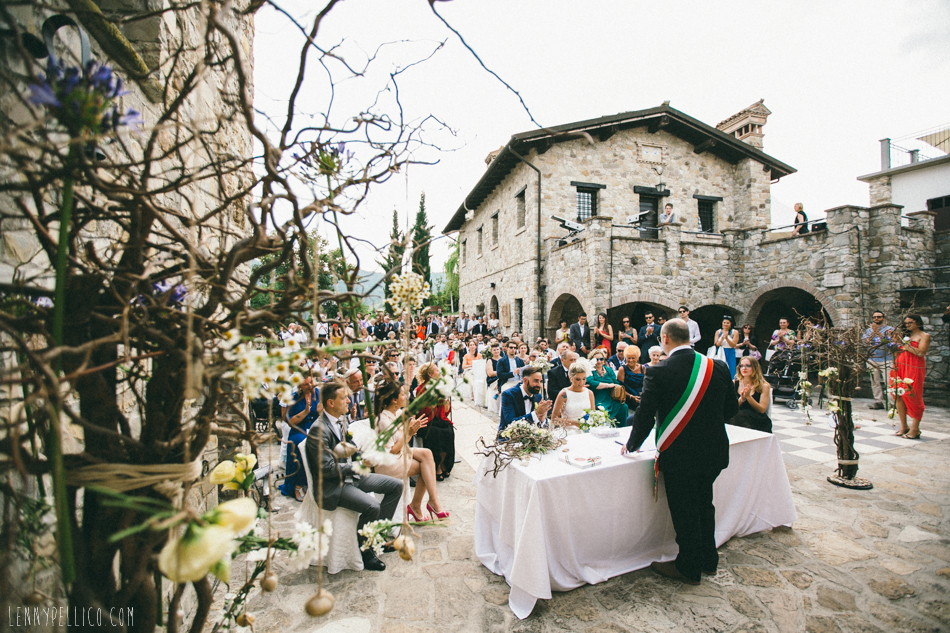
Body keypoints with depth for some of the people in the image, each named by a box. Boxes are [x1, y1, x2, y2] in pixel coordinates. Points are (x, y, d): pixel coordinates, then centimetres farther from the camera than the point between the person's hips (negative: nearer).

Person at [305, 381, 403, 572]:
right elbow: (327, 469, -22)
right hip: (332, 485, -9)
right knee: (372, 507, -29)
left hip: (350, 474, 9)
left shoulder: (342, 419, 5)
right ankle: (364, 552, -3)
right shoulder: (319, 430, -21)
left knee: (396, 485, 3)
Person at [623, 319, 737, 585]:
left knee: (684, 512, 11)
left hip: (679, 455, -5)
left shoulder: (658, 373, -19)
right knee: (704, 504, 24)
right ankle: (708, 560, 41)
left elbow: (645, 415, -14)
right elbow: (731, 408, 6)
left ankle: (689, 568, 29)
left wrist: (632, 445, 3)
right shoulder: (718, 367, -5)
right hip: (713, 451, 6)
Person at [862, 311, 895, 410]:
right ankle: (878, 401, 11)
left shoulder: (889, 329, 4)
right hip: (872, 360, 3)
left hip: (886, 360, -3)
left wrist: (877, 331, -12)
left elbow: (888, 340, -12)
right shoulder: (869, 330, 13)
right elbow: (865, 341, -2)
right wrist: (873, 332, -10)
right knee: (875, 381, 5)